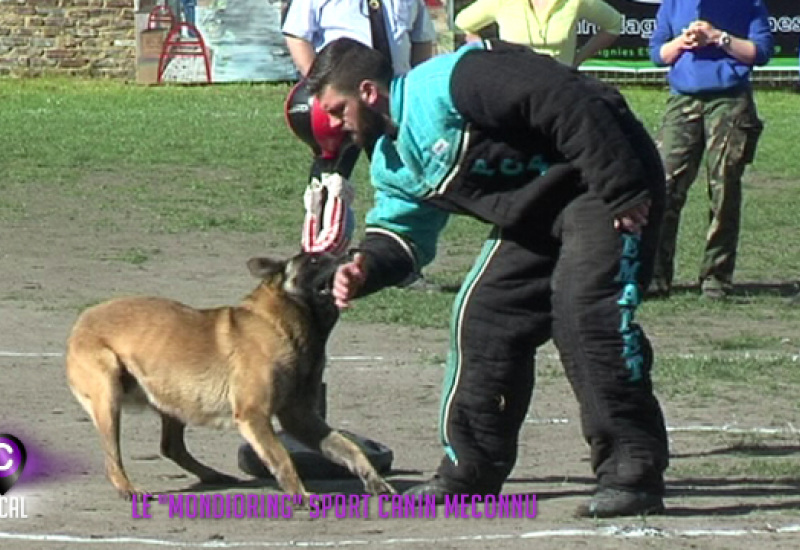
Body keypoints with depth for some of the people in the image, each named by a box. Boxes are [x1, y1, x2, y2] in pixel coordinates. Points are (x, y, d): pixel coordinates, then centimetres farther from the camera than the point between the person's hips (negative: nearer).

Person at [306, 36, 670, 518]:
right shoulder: (393, 160, 9)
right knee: (483, 315, 7)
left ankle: (635, 474, -20)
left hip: (605, 179, -10)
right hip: (537, 215, 10)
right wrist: (367, 268, -9)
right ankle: (472, 468, 18)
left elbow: (566, 103, -28)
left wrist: (620, 190, -28)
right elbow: (404, 228, 15)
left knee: (585, 313, -23)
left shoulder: (445, 85, -24)